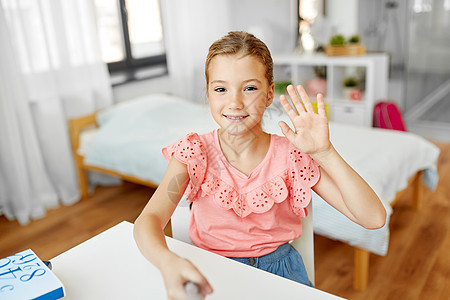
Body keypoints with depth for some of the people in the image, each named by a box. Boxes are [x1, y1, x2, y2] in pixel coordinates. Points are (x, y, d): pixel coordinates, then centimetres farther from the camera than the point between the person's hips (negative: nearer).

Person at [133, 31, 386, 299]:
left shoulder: (291, 154, -11)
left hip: (279, 268, 1)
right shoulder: (195, 152, -10)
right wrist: (168, 261, -44)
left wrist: (324, 151, -27)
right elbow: (148, 220, -22)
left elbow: (374, 218, -17)